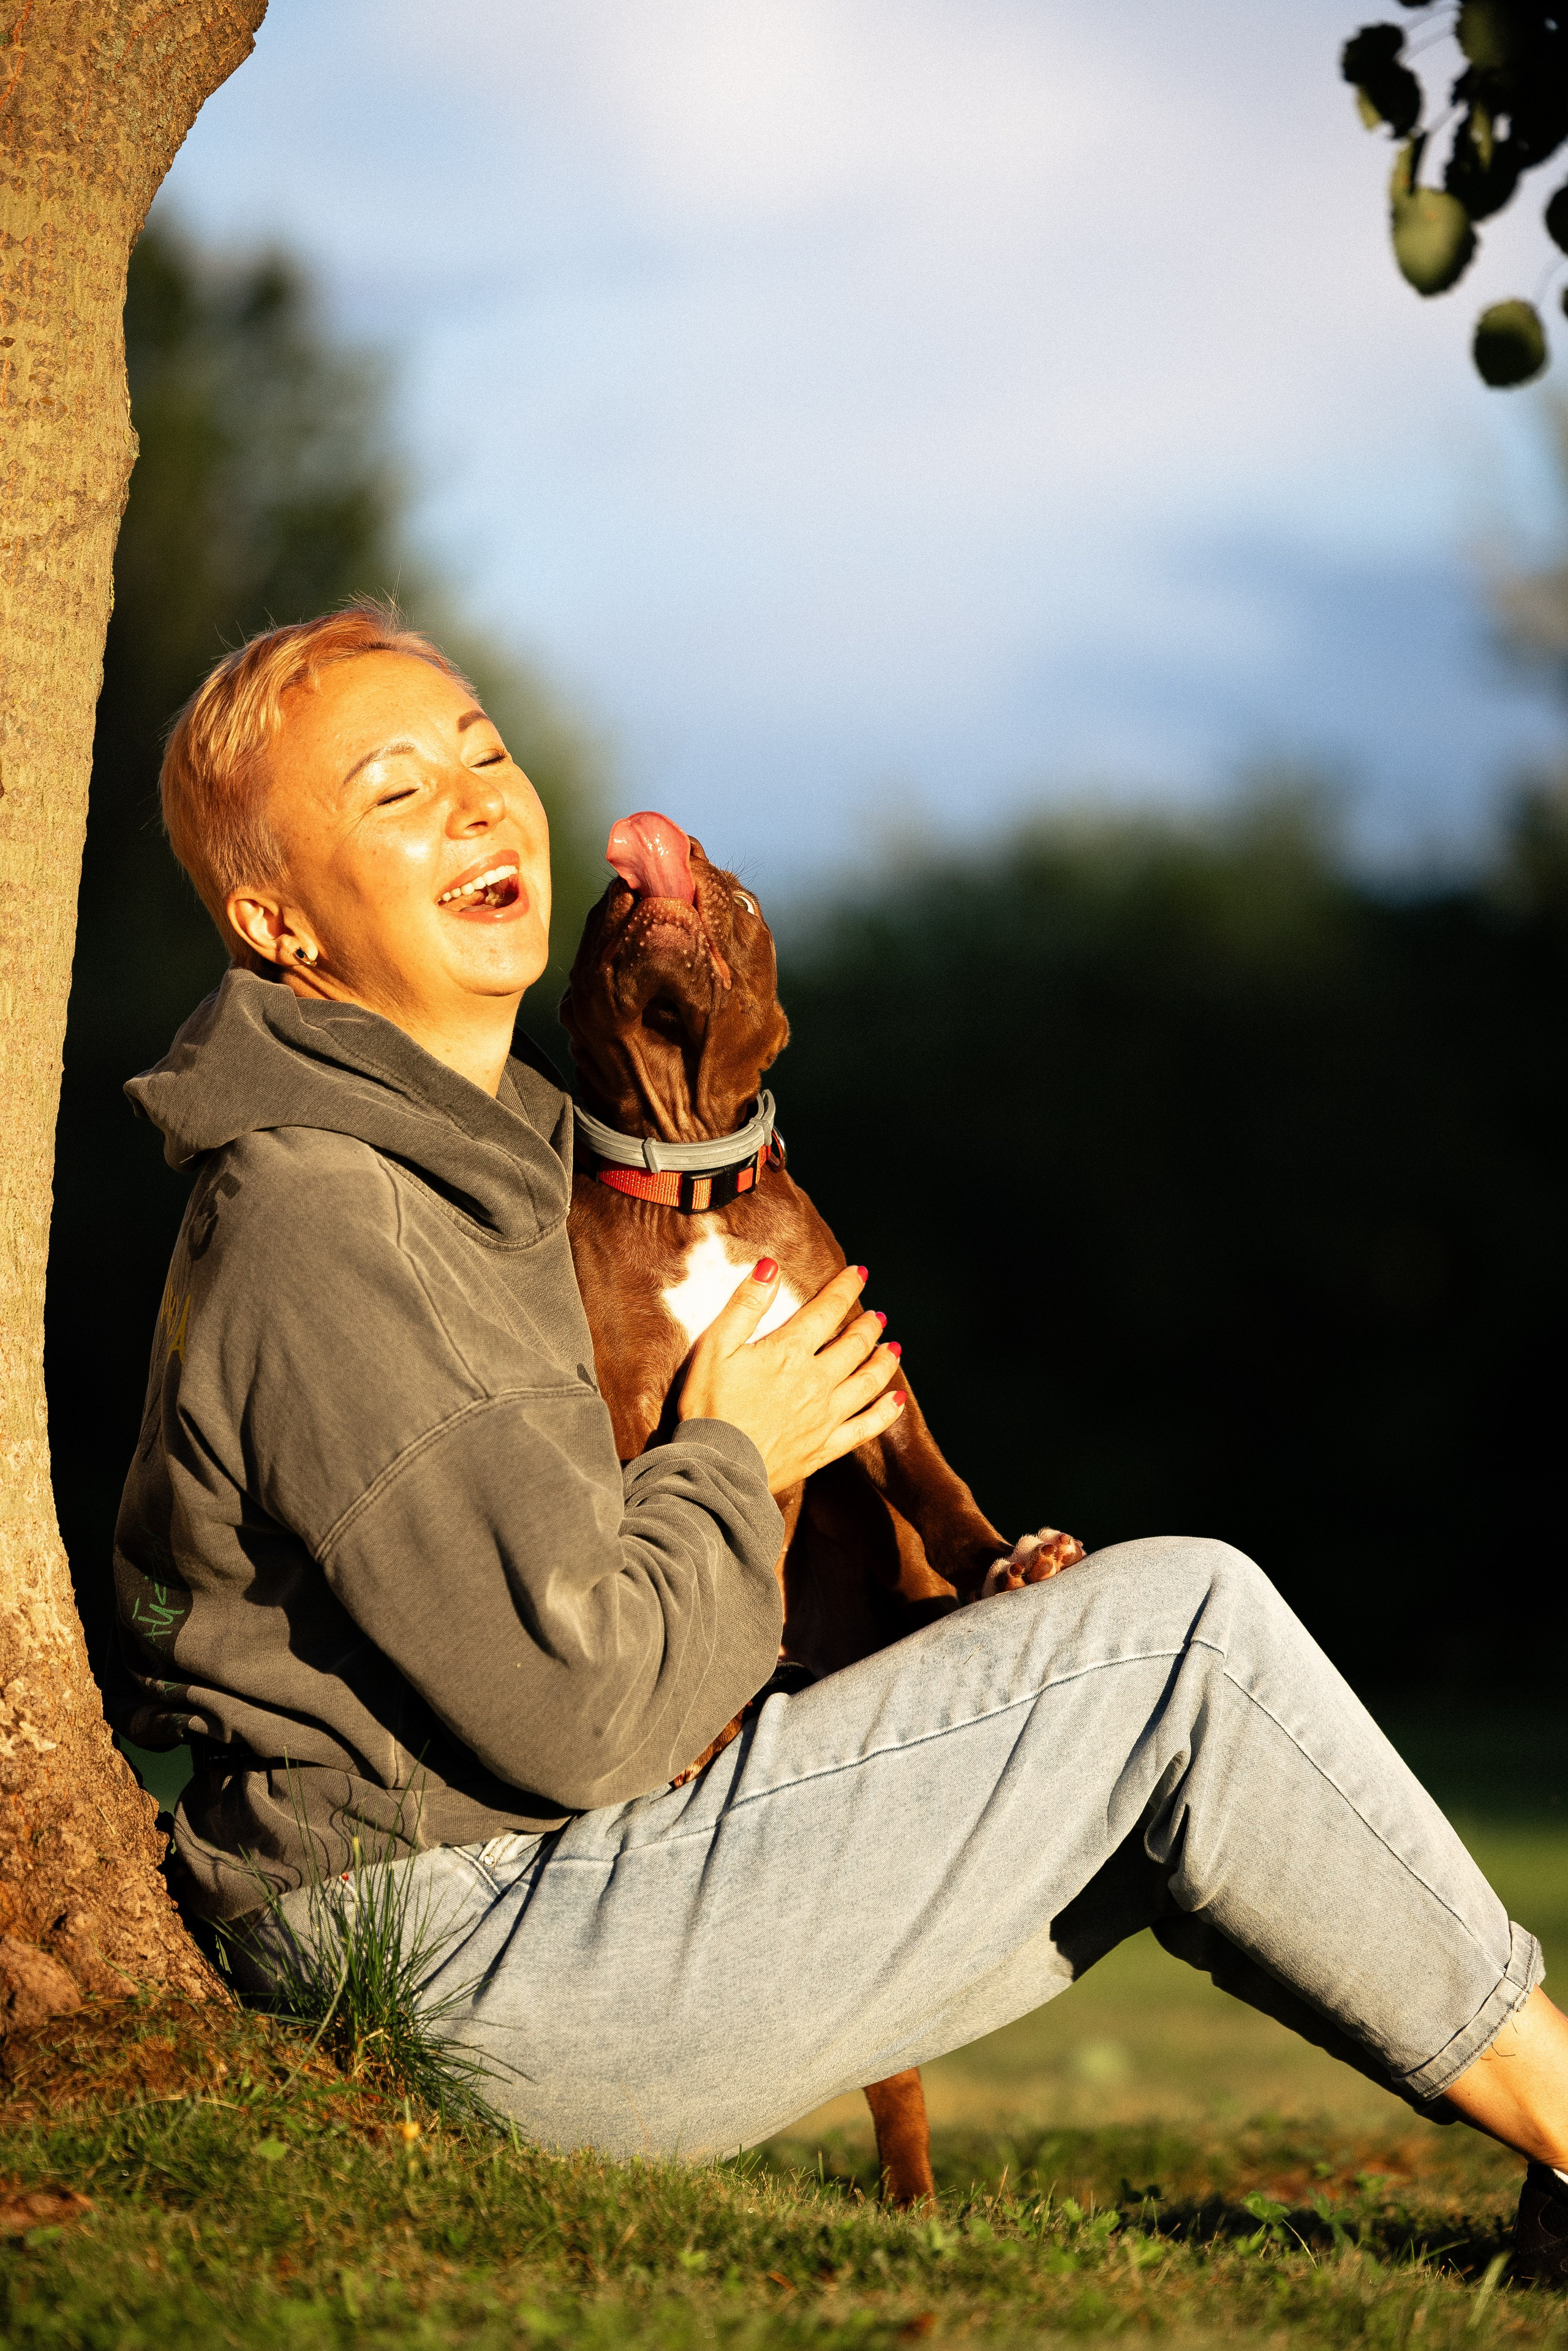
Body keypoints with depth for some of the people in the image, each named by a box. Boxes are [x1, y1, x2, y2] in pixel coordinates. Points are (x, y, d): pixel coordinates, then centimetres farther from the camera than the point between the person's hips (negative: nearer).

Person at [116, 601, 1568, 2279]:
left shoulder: (474, 1152, 16)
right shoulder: (317, 1228, -18)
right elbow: (580, 1710, -23)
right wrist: (735, 1455, -4)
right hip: (476, 1973, -10)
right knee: (1183, 1632, -10)